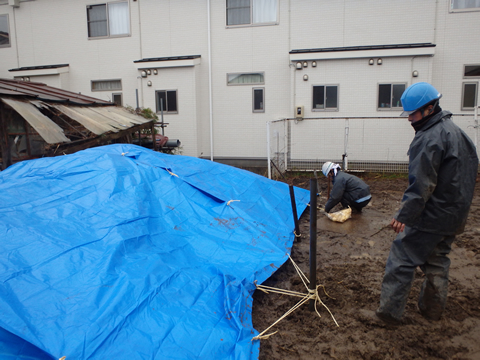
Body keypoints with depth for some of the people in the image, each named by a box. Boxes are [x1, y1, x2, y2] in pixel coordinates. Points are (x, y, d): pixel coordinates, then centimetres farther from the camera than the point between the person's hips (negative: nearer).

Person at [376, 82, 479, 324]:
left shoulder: (429, 138, -19)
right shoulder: (456, 132, 14)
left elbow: (422, 184, -26)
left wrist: (404, 215, -23)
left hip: (429, 216, -10)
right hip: (453, 215, 10)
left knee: (401, 261, -1)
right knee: (437, 261, 20)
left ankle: (389, 311, 4)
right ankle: (432, 309, 33)